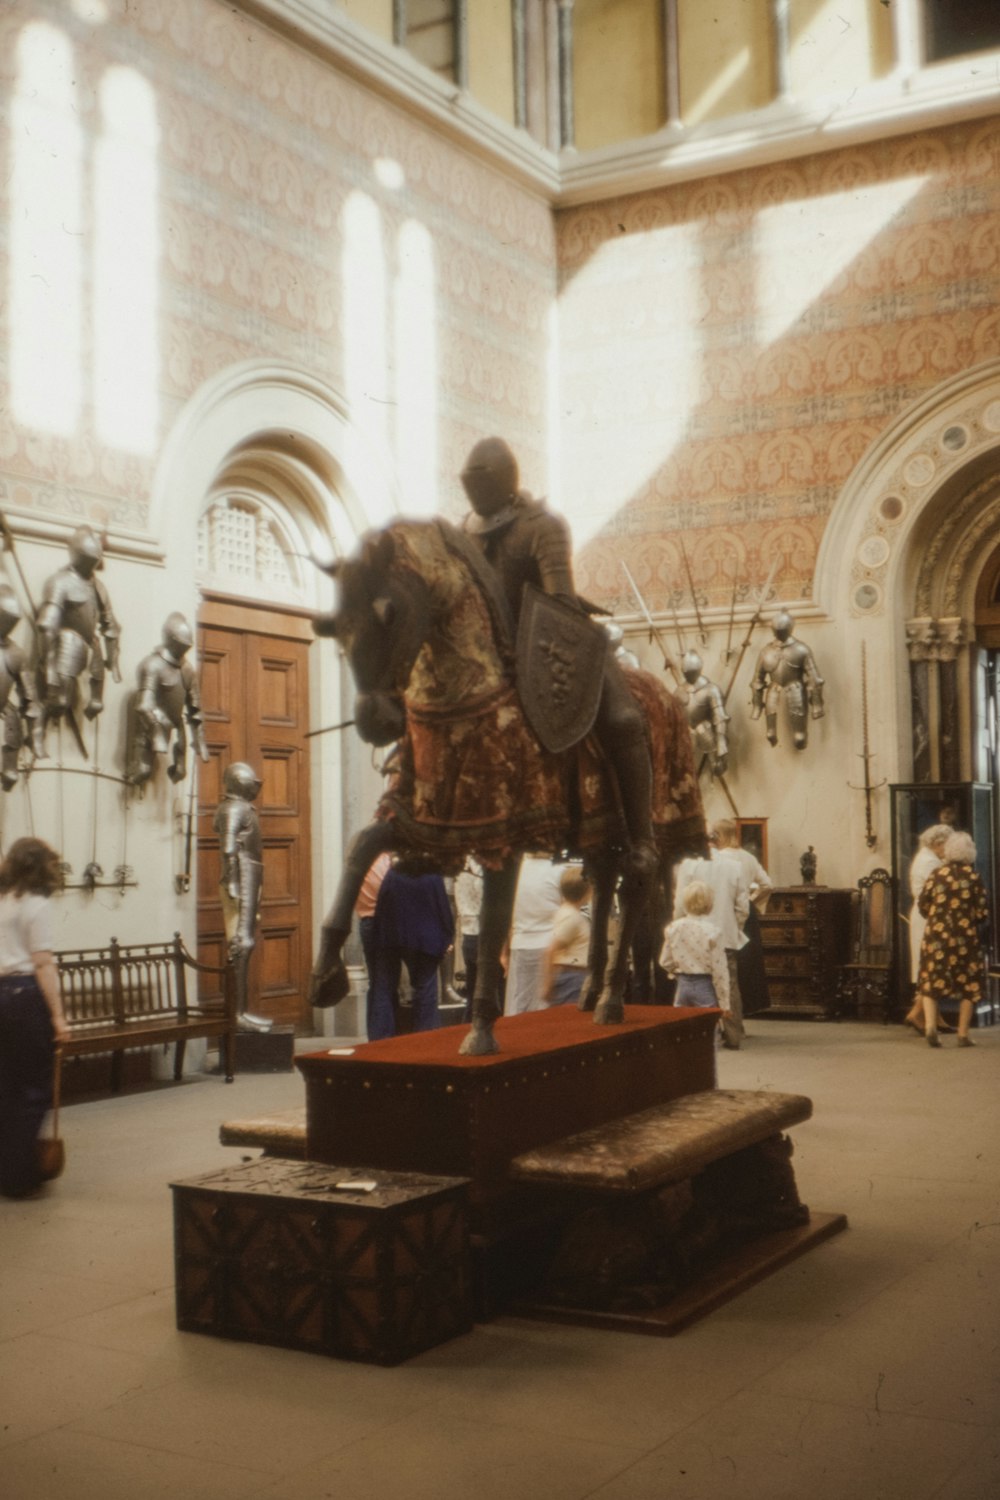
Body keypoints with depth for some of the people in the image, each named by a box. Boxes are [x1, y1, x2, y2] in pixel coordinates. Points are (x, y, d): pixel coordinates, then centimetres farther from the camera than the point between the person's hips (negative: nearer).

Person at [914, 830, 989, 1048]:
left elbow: (923, 906, 1)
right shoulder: (973, 876, -5)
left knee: (931, 981, 10)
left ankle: (930, 1025, -9)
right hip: (966, 938, -1)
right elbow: (983, 911, -6)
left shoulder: (936, 874, -2)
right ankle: (963, 1034, 10)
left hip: (937, 935, 1)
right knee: (968, 984, 10)